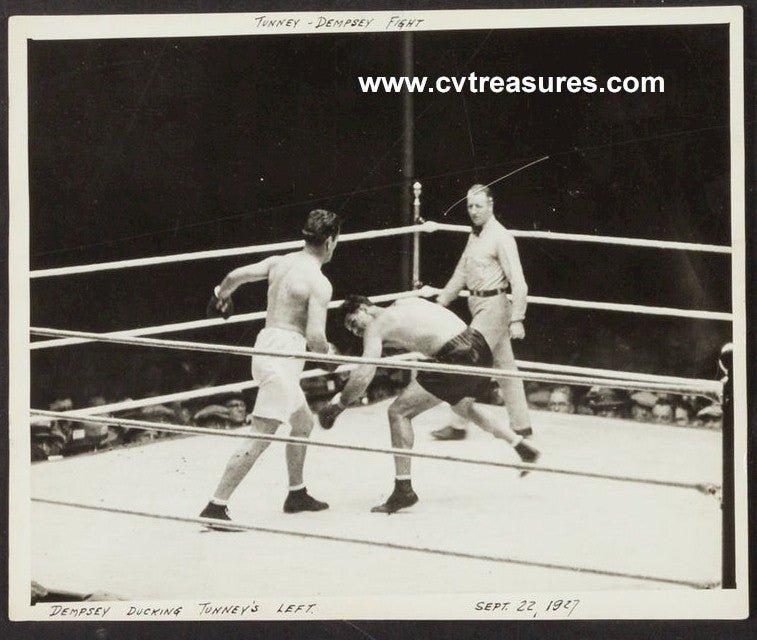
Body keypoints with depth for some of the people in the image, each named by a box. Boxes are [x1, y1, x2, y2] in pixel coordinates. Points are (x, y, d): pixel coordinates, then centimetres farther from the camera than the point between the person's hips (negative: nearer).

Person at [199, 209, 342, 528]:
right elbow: (315, 336, -20)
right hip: (284, 355, -9)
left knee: (303, 422, 25)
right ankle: (216, 507, -14)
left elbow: (235, 276, 7)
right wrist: (327, 352, 2)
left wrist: (220, 295, 29)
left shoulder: (279, 262, 9)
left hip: (266, 344, 9)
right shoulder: (319, 283, -13)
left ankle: (296, 495, 38)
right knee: (260, 436, -10)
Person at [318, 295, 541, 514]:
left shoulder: (375, 327, 0)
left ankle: (404, 489, -2)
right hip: (480, 347, 9)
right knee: (463, 405, 38)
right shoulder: (403, 304, 21)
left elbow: (363, 377, -9)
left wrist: (338, 405, 2)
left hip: (457, 358, -9)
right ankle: (522, 446, 45)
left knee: (399, 412, -2)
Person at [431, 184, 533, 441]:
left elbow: (518, 282, -19)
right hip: (480, 305, 9)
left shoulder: (500, 237, -15)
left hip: (493, 306, -9)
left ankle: (458, 425, -3)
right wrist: (440, 302, 22)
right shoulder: (474, 236, 11)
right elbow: (461, 273, 22)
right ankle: (522, 425, 17)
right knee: (505, 367, 12)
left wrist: (517, 319, -24)